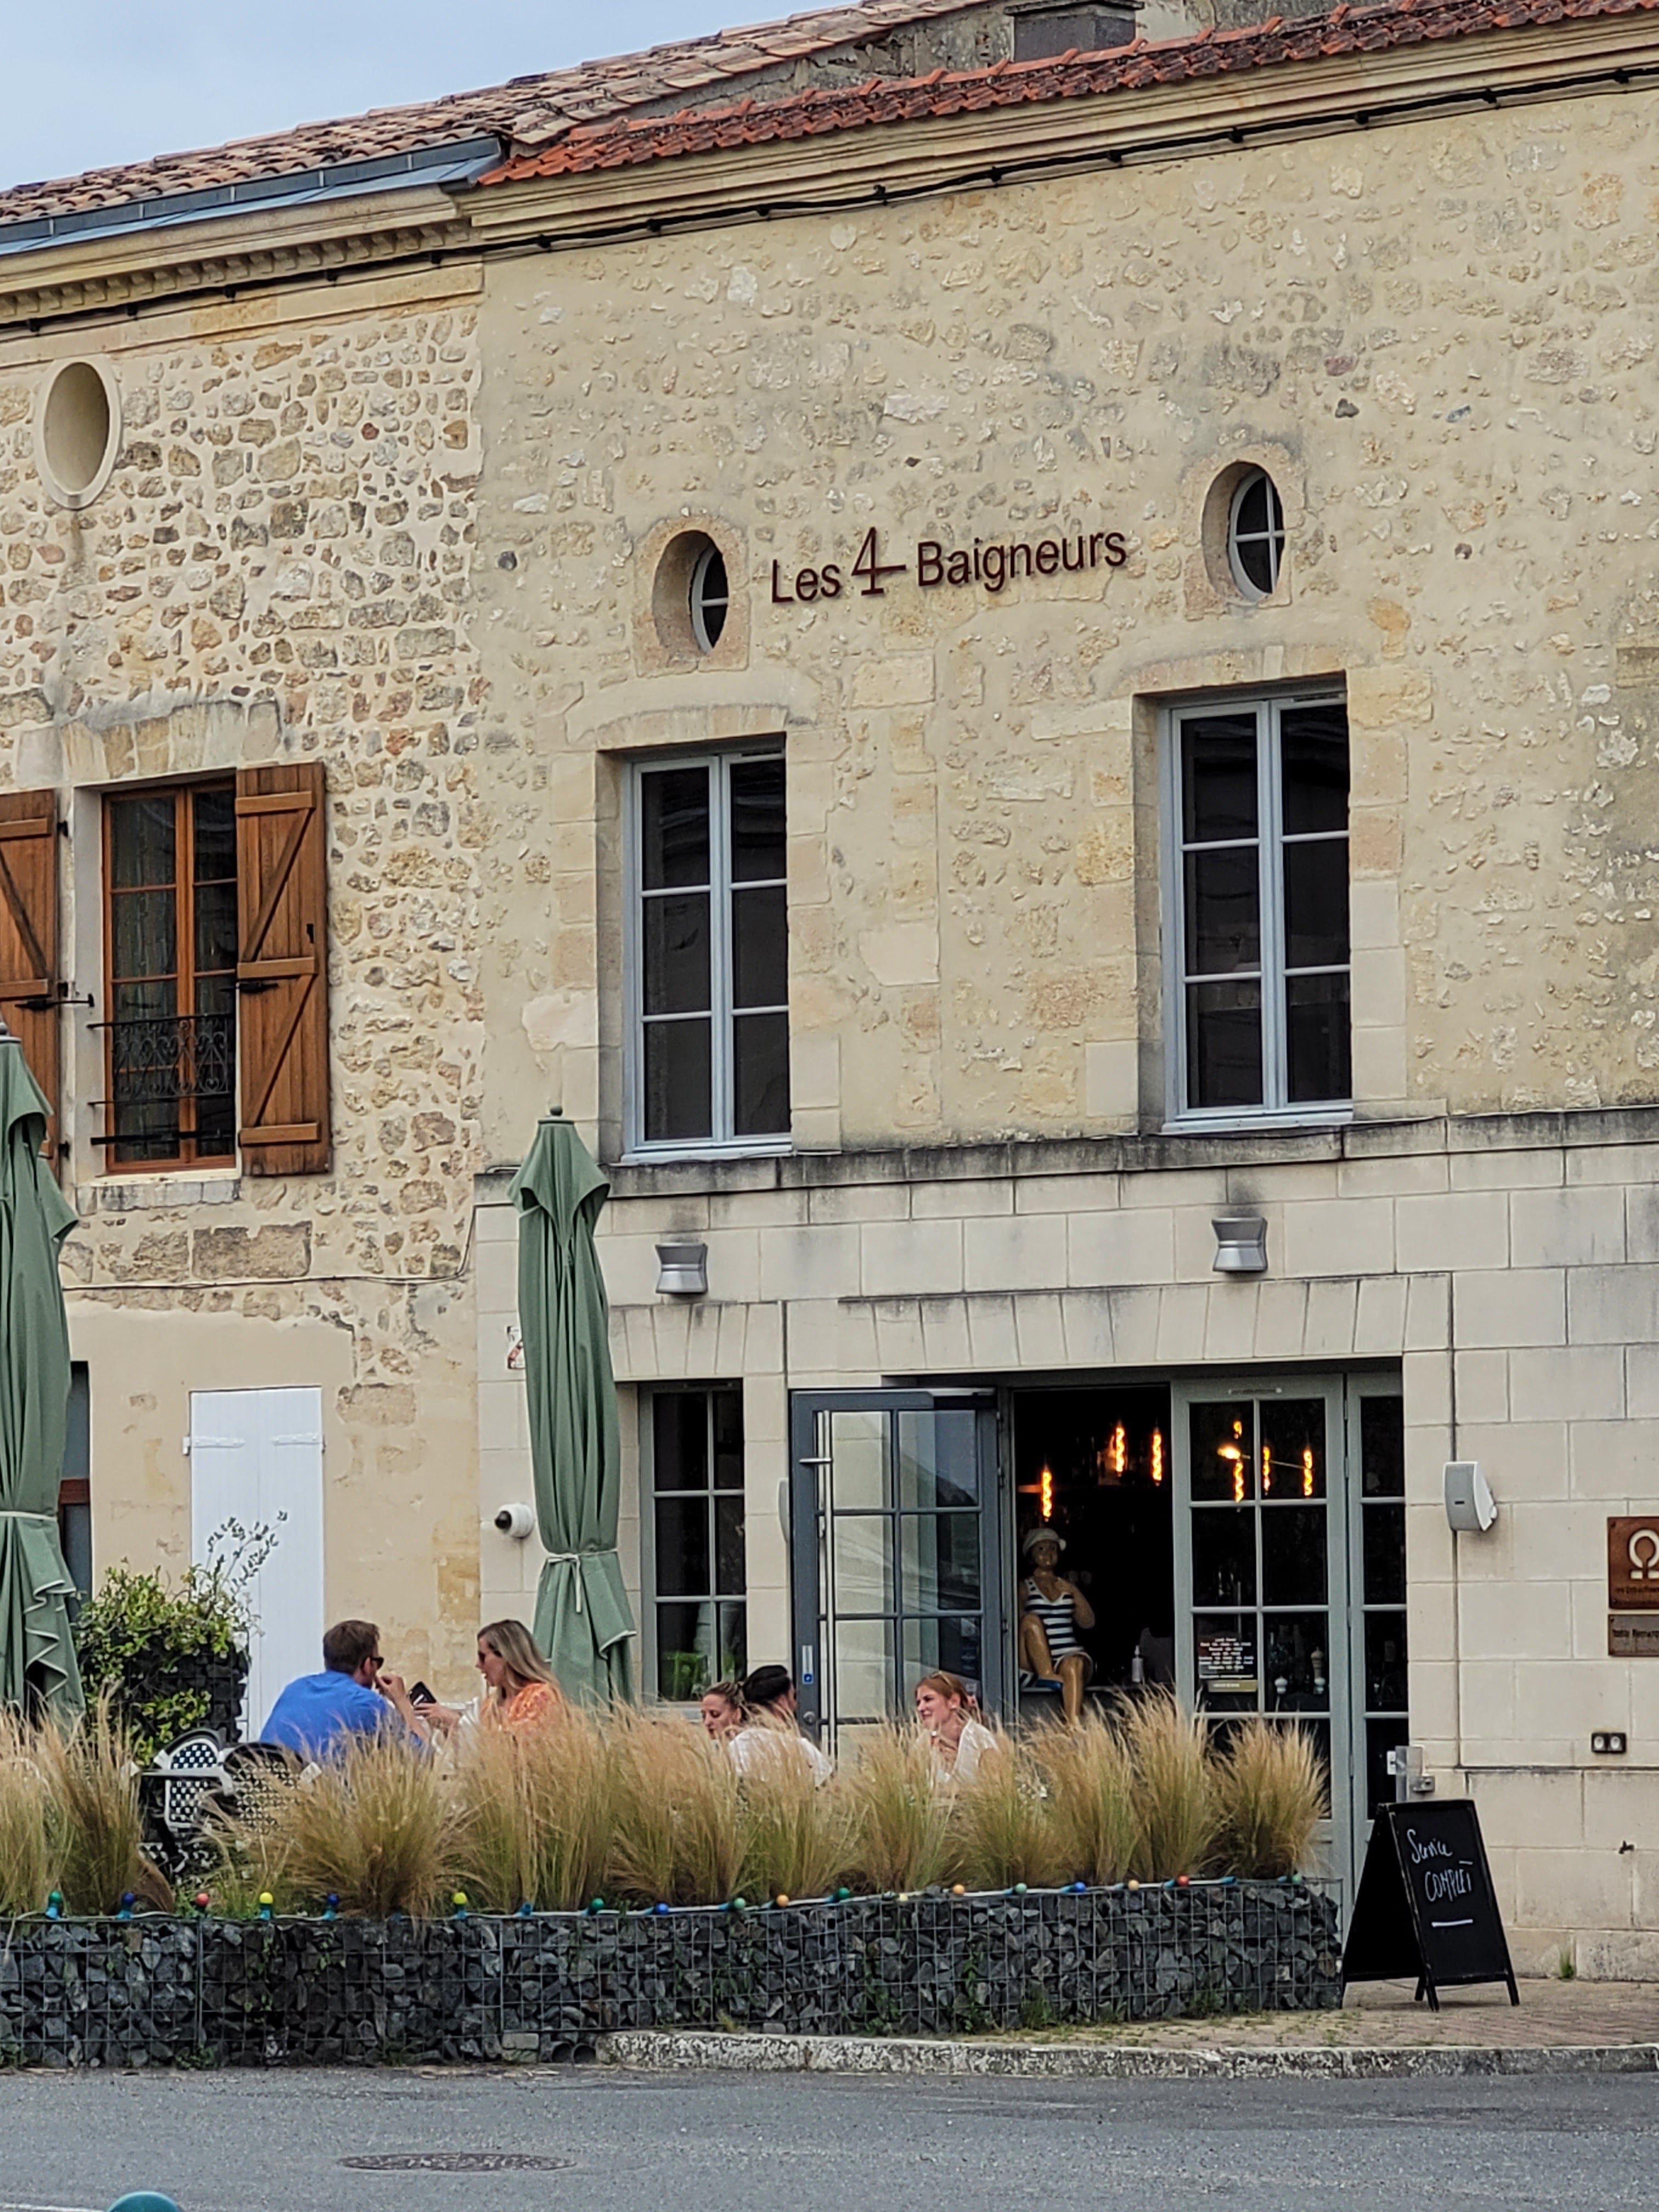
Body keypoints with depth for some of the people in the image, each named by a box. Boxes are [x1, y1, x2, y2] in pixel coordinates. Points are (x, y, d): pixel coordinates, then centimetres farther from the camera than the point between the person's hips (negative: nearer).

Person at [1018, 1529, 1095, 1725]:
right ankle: (1046, 1673, -41)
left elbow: (1088, 1622, 14)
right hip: (1036, 1659, -1)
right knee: (1031, 1620, -29)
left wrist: (1075, 1593, 3)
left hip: (1070, 1653, 1)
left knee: (1074, 1665, -36)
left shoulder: (1067, 1586, 24)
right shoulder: (1025, 1588, 16)